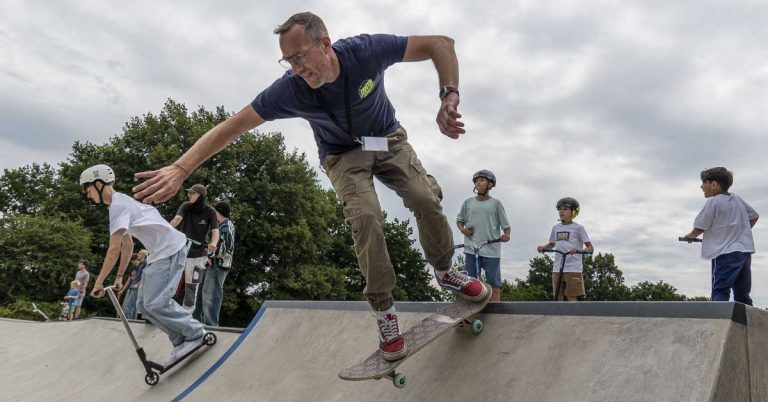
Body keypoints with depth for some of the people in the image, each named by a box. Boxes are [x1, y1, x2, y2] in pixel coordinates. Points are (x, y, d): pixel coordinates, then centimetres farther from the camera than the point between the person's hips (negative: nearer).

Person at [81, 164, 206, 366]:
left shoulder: (118, 205, -13)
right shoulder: (121, 202, 19)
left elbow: (114, 249, -17)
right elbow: (127, 245, 25)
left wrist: (99, 282, -9)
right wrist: (119, 276, 26)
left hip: (170, 249, -10)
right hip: (158, 254, 10)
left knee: (155, 304, -17)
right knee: (143, 305, 6)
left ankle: (195, 333, -4)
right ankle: (181, 341, 7)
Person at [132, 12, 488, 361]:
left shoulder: (366, 51, -29)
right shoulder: (289, 89, -28)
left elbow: (441, 44, -25)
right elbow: (234, 125, -25)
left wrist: (449, 97, -39)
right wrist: (181, 168, -32)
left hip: (388, 139, 1)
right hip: (343, 155, -1)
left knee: (426, 198, -19)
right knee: (366, 217, -26)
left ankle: (444, 271, 9)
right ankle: (383, 310, -11)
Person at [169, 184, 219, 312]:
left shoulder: (210, 211, -12)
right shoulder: (186, 206, -7)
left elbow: (215, 230, -19)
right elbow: (177, 218, -25)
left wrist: (213, 243, -41)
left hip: (199, 252, -2)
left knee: (192, 285, -1)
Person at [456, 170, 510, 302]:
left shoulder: (495, 203, 3)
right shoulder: (468, 202, 9)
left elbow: (505, 225, 3)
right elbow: (459, 220, 21)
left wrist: (506, 235, -16)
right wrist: (462, 229, 1)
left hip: (491, 250, -2)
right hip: (471, 250, 2)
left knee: (494, 285, 1)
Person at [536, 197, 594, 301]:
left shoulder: (578, 228, -3)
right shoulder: (556, 228, 12)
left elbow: (590, 248, -4)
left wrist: (578, 249, -24)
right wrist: (542, 247, 7)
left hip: (573, 269, -5)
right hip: (557, 268, 5)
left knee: (572, 298, -4)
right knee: (557, 298, 7)